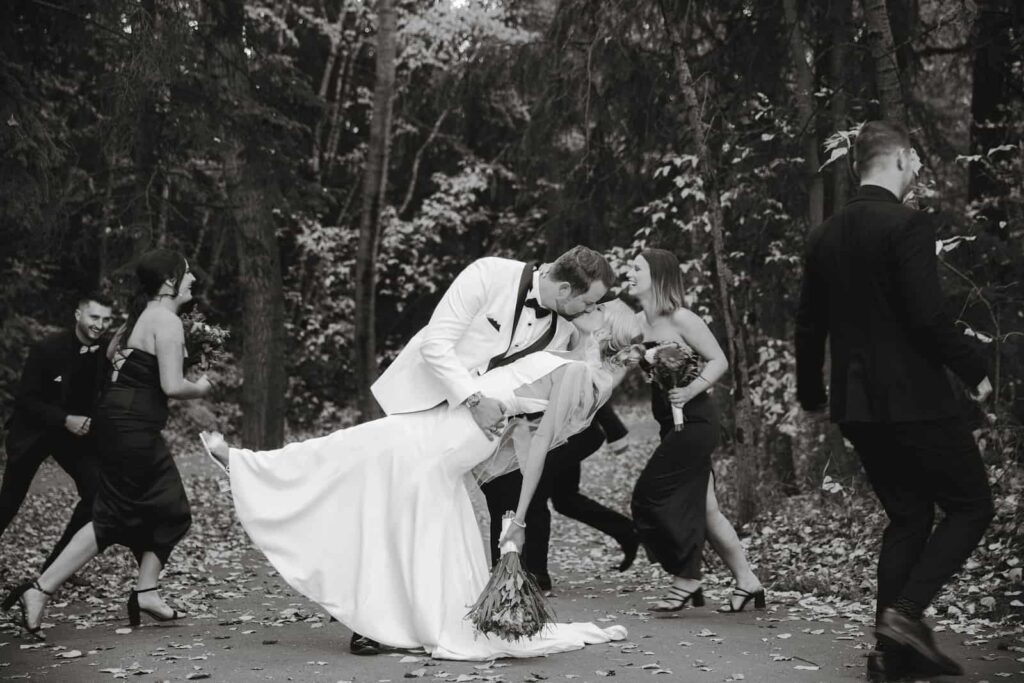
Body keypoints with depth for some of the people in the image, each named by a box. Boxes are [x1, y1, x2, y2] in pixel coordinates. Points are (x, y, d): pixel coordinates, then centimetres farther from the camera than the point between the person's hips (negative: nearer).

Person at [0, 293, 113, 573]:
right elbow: (24, 399, -18)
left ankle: (57, 562, 1)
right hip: (34, 430, -3)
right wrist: (64, 419, -28)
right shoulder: (47, 348, -20)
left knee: (98, 492, -13)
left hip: (80, 429, 3)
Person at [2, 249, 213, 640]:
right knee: (112, 517, -4)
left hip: (118, 416, 10)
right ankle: (40, 590, -5)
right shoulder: (168, 322, -15)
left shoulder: (142, 315, 14)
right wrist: (200, 388, -3)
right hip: (133, 426, -10)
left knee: (170, 511, 14)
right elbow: (172, 387, -21)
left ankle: (146, 593, 15)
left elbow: (112, 352, 27)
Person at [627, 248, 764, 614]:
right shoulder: (638, 323, 9)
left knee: (653, 495, -8)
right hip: (673, 424, 8)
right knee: (704, 508, 9)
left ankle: (687, 580, 5)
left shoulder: (681, 319, -12)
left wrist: (690, 390, -22)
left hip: (695, 420, -8)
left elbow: (719, 361, -11)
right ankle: (747, 581, 19)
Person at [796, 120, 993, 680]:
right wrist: (975, 371, -6)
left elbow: (808, 325, 13)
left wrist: (811, 392, 26)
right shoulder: (908, 225, -13)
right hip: (913, 398, -7)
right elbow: (928, 318, -20)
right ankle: (905, 612, -6)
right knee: (971, 506, 7)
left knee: (907, 517, 16)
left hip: (856, 405, 7)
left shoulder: (825, 235, 10)